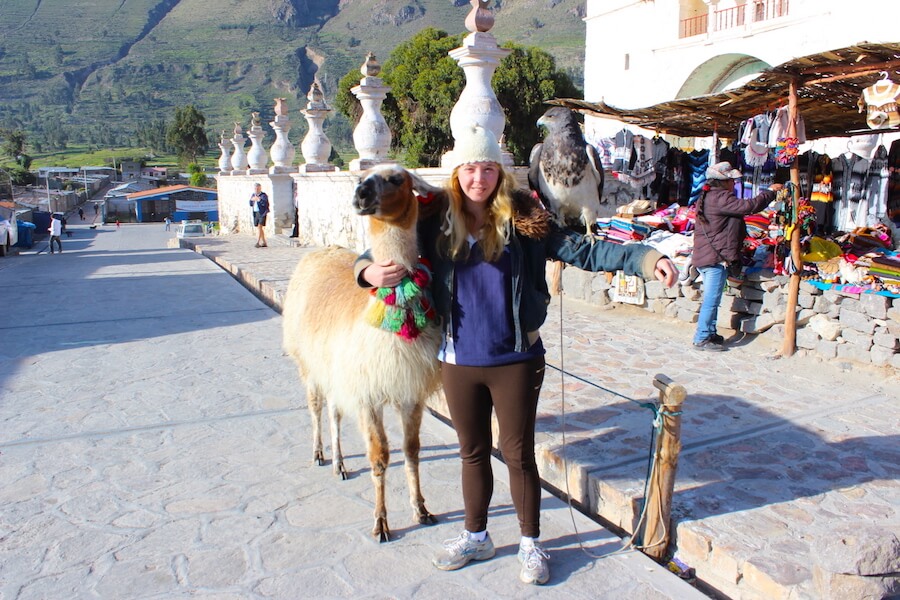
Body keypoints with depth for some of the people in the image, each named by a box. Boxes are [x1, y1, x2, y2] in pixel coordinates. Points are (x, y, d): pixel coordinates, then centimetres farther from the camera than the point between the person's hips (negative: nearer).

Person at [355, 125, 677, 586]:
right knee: (472, 452, 18)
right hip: (458, 362, 2)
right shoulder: (435, 222, -3)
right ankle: (475, 537, 40)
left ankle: (531, 543, 33)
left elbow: (582, 251, -9)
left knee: (518, 454, 10)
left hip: (515, 361, -2)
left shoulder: (522, 219, -8)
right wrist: (369, 270, -18)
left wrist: (646, 259, -20)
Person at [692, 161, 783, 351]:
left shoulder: (707, 197, 16)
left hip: (704, 256, 11)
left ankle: (709, 333, 25)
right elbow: (750, 206, -19)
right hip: (716, 257, -11)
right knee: (711, 300, -6)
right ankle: (702, 339, -3)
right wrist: (770, 192, -6)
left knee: (711, 299, 17)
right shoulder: (720, 198, -16)